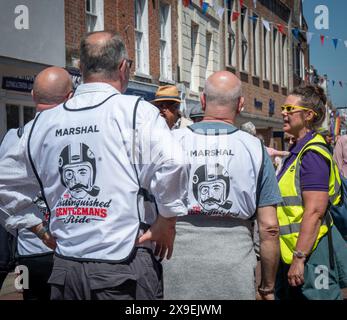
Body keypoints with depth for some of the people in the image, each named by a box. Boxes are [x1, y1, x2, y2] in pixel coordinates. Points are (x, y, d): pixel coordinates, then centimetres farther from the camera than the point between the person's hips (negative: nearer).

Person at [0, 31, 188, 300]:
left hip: (65, 268, 4)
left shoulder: (43, 122, 6)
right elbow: (171, 166, -23)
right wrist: (166, 223, -9)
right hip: (124, 266, -4)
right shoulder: (137, 112, -9)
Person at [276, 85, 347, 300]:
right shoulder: (299, 150, 14)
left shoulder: (312, 153, -17)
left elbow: (315, 211, -23)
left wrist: (299, 258, -24)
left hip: (312, 253, -10)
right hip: (297, 250, 10)